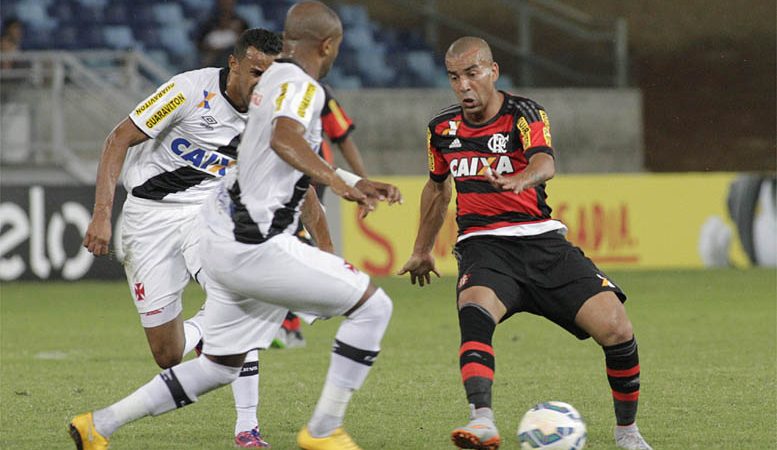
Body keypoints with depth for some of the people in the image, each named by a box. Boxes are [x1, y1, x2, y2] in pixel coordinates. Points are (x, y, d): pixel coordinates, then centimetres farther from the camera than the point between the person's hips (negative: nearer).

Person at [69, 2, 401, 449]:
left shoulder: (275, 77, 17)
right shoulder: (301, 86, -13)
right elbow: (285, 139, -36)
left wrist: (359, 186, 32)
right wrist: (336, 180, -48)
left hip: (222, 237, 10)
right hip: (253, 246, -10)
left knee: (220, 366, 19)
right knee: (372, 306, -4)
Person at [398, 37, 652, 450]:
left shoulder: (523, 114, -6)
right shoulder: (442, 129, 9)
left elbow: (545, 163, -27)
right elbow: (437, 186, 29)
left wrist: (519, 180, -51)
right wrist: (422, 251, 37)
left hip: (541, 241, -2)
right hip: (483, 245, 2)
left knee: (615, 327, -16)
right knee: (474, 309, -35)